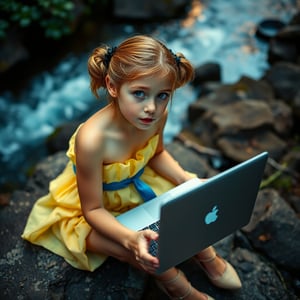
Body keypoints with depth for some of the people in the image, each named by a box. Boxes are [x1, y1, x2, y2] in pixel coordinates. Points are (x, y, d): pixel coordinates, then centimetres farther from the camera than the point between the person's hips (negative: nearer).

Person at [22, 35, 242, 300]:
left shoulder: (157, 115, -23)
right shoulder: (92, 139, -41)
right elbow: (92, 209, -28)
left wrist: (186, 179, -14)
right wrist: (131, 238, -44)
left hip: (135, 182, 6)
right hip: (97, 206, -5)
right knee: (145, 248, -26)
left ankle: (207, 257, 26)